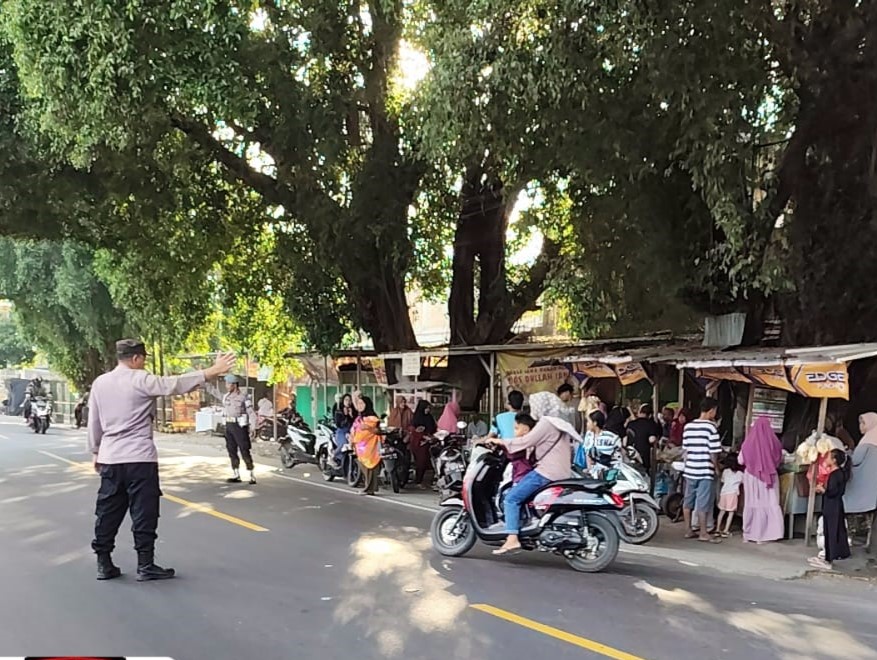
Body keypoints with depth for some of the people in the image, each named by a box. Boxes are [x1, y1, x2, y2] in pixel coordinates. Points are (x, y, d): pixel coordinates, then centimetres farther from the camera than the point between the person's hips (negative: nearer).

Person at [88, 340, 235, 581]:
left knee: (108, 512, 12)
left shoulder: (99, 383, 8)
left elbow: (94, 422, 14)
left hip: (110, 458, 7)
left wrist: (96, 452, 24)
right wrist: (213, 371, -16)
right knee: (144, 513, 0)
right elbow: (177, 383, -17)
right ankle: (145, 565, 4)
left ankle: (104, 564, 16)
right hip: (139, 458, -6)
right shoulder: (141, 380, -11)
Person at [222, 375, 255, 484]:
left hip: (239, 425, -7)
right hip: (228, 425, 7)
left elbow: (250, 412, -9)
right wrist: (225, 425, 12)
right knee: (231, 451, 8)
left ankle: (252, 475, -4)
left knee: (245, 451, -7)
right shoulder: (226, 396, 10)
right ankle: (236, 475, 15)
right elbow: (224, 412, 15)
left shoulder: (243, 397, -9)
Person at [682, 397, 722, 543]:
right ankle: (703, 533, 5)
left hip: (690, 469, 6)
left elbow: (684, 449, 9)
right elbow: (713, 452, -11)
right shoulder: (711, 427, -11)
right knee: (703, 503, 0)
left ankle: (688, 530, 20)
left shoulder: (688, 426, 6)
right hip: (705, 471, -6)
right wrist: (716, 467, 3)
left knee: (688, 500, 12)